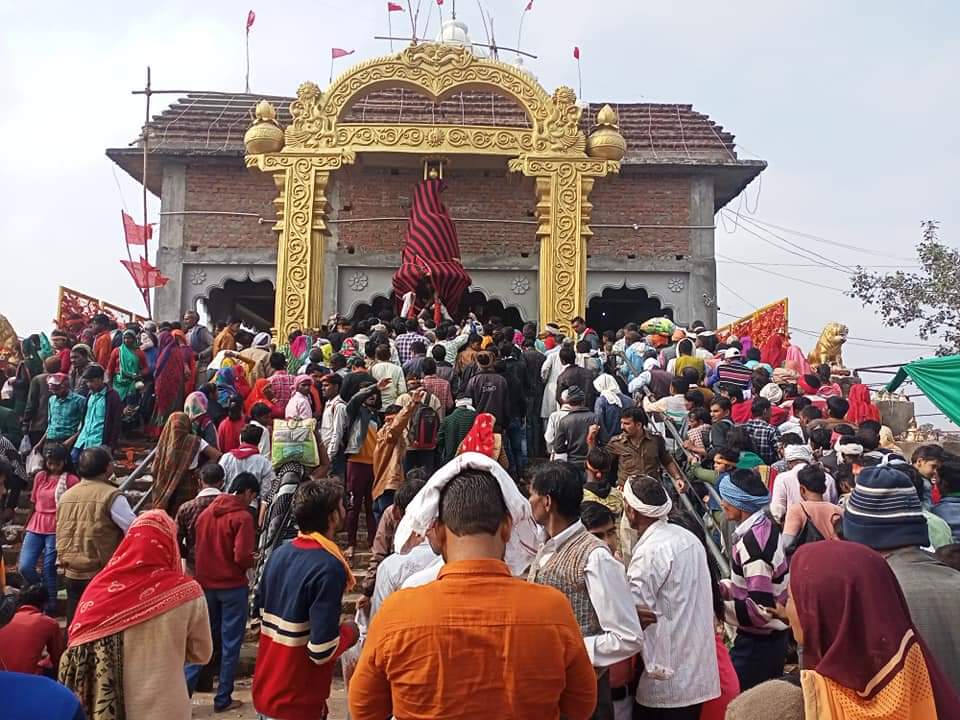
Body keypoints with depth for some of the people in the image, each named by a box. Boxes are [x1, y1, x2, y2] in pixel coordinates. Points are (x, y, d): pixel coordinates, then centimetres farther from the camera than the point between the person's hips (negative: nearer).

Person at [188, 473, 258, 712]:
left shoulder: (206, 512, 6)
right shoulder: (242, 517, -16)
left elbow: (198, 547, 12)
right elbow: (241, 557, -21)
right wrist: (252, 562, -1)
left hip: (206, 584, 6)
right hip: (232, 586, -6)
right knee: (230, 642, 6)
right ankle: (223, 699, 13)